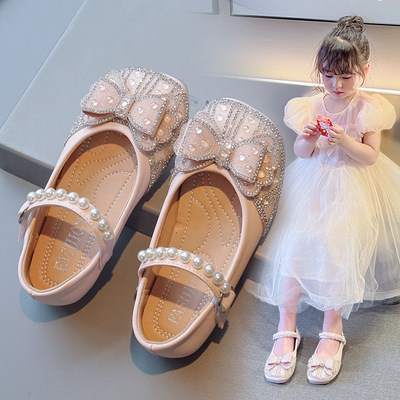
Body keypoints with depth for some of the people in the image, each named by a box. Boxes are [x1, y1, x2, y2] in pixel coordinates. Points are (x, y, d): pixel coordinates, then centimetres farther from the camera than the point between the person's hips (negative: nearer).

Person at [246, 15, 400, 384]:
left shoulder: (369, 109, -3)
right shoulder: (311, 106, 3)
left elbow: (370, 156, -8)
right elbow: (302, 154, 4)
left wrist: (345, 140, -25)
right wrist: (307, 139, -19)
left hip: (353, 190, -2)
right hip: (313, 184, 3)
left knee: (336, 246, -22)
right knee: (294, 240, -16)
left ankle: (333, 329, -11)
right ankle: (287, 328, -11)